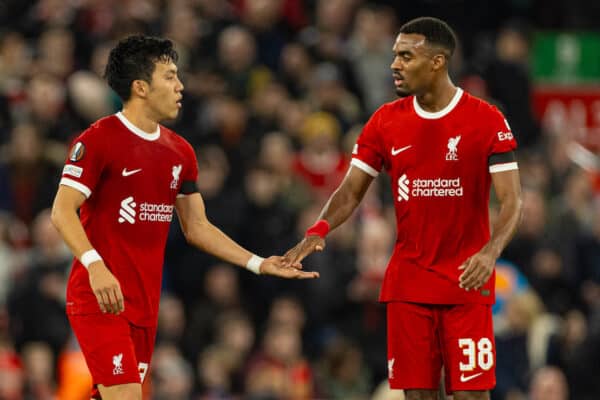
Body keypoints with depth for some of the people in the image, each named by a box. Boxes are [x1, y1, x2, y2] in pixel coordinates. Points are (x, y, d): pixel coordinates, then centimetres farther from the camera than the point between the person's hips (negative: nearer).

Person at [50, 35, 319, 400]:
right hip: (100, 299, -7)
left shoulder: (180, 152, 13)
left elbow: (197, 227, 18)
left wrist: (258, 264, 10)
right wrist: (95, 265, -29)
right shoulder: (98, 140, -9)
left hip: (145, 302, 7)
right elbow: (63, 210, -14)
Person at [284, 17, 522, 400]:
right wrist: (318, 231, -15)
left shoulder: (487, 121, -8)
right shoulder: (386, 121, 4)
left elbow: (512, 201, -11)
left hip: (466, 283, -3)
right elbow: (350, 192, 6)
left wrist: (490, 252, -30)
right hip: (407, 282, 3)